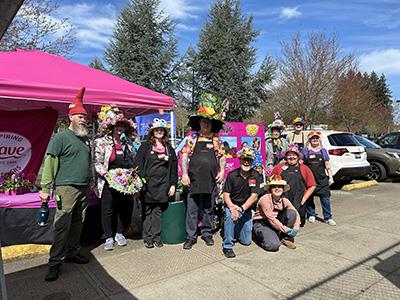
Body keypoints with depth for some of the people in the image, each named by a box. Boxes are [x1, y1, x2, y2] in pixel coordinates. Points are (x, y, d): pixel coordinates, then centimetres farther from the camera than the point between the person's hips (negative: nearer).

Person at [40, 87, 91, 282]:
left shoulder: (85, 139, 15)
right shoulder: (61, 137, -5)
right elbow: (50, 163, -9)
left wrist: (93, 184, 19)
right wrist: (45, 189, -12)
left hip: (83, 188, 7)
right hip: (66, 188, -6)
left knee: (78, 223, 12)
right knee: (62, 225, -5)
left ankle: (72, 253, 26)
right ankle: (55, 262, 5)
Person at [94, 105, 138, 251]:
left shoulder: (127, 142, 12)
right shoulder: (101, 142, -2)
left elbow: (133, 161, 18)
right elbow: (97, 163, -7)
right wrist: (107, 175, -17)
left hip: (127, 182, 4)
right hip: (109, 182, -4)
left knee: (125, 208, 9)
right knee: (108, 210, 3)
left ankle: (119, 233, 28)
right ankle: (109, 237, 19)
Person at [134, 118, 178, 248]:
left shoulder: (169, 148, 13)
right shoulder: (145, 146, 4)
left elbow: (174, 167, 12)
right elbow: (138, 165, -2)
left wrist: (173, 184, 5)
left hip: (163, 185, 2)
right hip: (148, 184, -2)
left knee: (158, 211, 7)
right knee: (147, 211, 4)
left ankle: (156, 237, 17)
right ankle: (147, 238, 14)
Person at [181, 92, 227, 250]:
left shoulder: (217, 140, 7)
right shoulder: (192, 138, 1)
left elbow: (222, 156, 12)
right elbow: (184, 156, 0)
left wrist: (222, 171, -2)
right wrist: (184, 174, -8)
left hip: (211, 180, 2)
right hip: (194, 180, -2)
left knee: (208, 209, 13)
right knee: (192, 209, 4)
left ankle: (207, 233, 29)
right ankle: (191, 236, 17)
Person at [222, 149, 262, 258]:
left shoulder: (256, 176, -8)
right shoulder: (232, 175, -10)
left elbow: (254, 196, -15)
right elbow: (226, 194, -11)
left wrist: (241, 208, -29)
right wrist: (232, 207, -30)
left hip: (246, 209, 2)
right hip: (231, 205, -1)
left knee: (246, 241, 2)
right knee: (230, 214, -37)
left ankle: (236, 229, 34)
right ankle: (227, 246, -21)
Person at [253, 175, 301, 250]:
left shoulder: (284, 200, -5)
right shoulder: (265, 199, -23)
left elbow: (296, 214, -2)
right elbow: (271, 219, -23)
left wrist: (296, 228, -19)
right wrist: (285, 229, -22)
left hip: (276, 222, 5)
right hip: (261, 223, -5)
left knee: (291, 212, -15)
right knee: (274, 245, -29)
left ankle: (286, 238, -2)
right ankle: (256, 234, 2)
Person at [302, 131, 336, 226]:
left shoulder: (323, 150, 8)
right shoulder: (305, 150, 3)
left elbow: (327, 165, 10)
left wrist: (330, 176, 6)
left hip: (322, 179, 1)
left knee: (325, 198, -2)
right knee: (309, 198, 8)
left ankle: (328, 218, 6)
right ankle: (311, 215, 24)